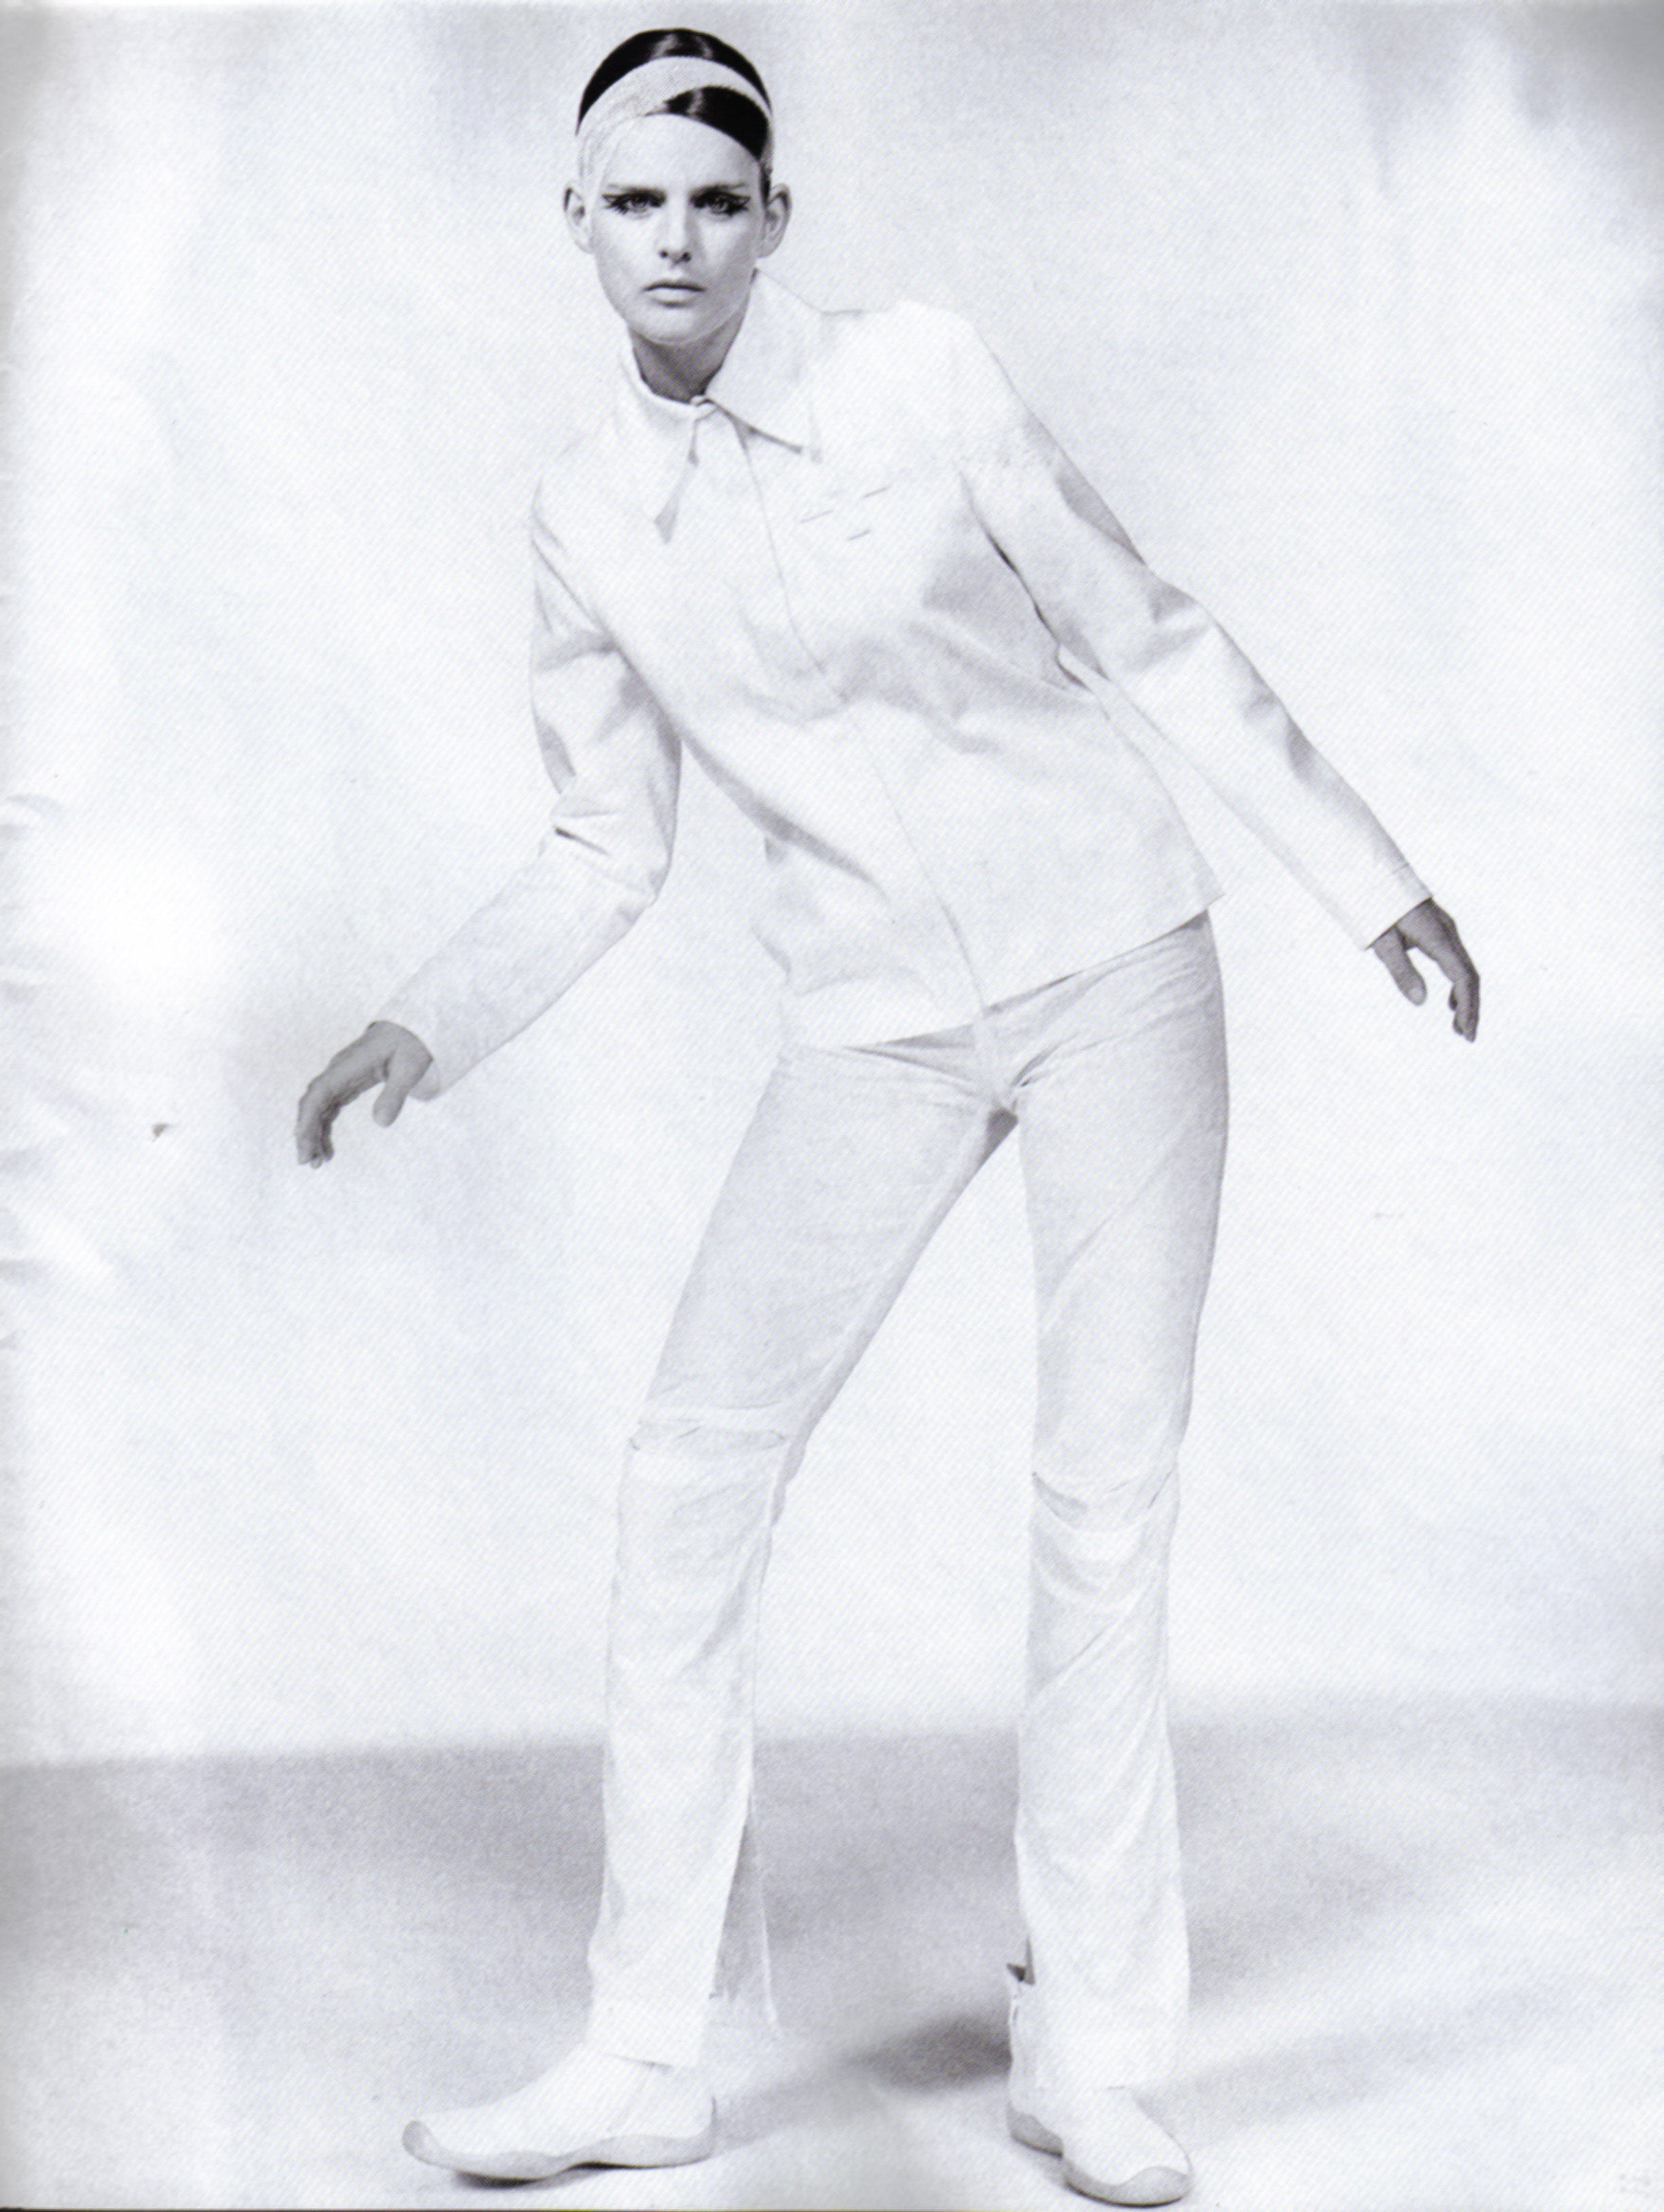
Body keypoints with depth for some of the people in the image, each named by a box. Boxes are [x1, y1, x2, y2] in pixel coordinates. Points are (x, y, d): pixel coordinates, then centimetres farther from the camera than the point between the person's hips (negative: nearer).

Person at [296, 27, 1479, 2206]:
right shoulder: (589, 518, 2)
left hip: (1113, 959, -2)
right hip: (882, 1024, 3)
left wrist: (1367, 875, -1)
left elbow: (1147, 637, -2)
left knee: (1109, 1490, -1)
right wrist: (423, 1030, -5)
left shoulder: (917, 375, -7)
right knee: (691, 1472, -5)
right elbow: (607, 855, 8)